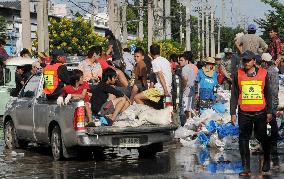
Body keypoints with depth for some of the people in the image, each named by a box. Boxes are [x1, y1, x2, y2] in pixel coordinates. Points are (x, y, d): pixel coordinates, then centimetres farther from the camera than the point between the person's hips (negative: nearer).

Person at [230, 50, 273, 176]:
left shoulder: (263, 74, 4)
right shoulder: (238, 75, 3)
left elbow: (268, 94, 9)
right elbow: (234, 95, 6)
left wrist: (269, 111, 8)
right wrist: (233, 113, 1)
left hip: (260, 112, 0)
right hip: (244, 113, 0)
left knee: (262, 137, 9)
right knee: (244, 140, -2)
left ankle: (267, 160, 34)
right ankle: (246, 168, 2)